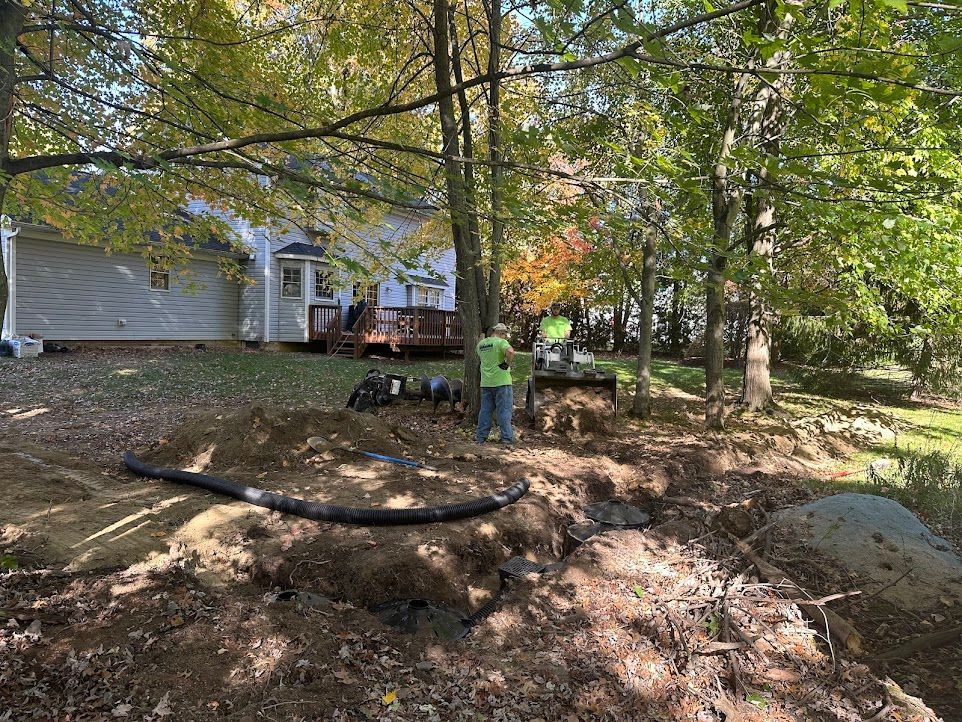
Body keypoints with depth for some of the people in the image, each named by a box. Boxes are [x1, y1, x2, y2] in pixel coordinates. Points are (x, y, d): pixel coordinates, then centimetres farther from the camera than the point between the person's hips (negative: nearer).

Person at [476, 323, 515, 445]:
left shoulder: (481, 344, 11)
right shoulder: (501, 342, -10)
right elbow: (510, 352, -28)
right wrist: (507, 363, -14)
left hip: (485, 383, 6)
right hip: (501, 381, -5)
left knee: (485, 410, 13)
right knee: (504, 410, 1)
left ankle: (481, 436, 15)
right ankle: (507, 437, 2)